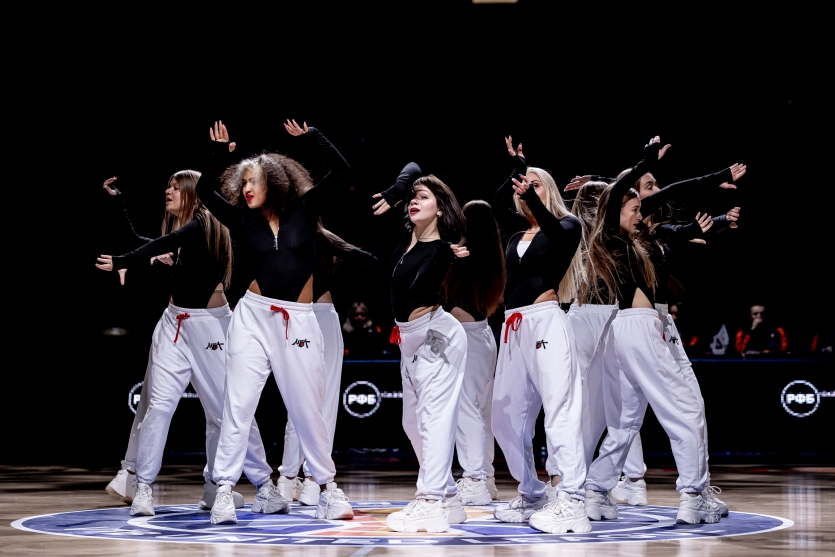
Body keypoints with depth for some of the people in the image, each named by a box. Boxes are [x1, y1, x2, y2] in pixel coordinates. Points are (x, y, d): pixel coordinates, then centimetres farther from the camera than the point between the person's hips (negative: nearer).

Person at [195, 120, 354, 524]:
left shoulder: (303, 211, 4)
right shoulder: (243, 220, 8)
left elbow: (339, 170, -1)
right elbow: (205, 191, 7)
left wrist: (310, 136, -7)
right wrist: (219, 154, -1)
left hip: (299, 322, -1)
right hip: (254, 316, 1)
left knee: (308, 408, 4)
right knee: (238, 403, -5)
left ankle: (327, 486, 17)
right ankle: (225, 490, -4)